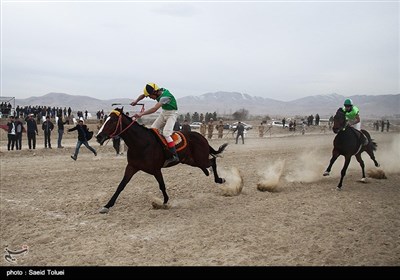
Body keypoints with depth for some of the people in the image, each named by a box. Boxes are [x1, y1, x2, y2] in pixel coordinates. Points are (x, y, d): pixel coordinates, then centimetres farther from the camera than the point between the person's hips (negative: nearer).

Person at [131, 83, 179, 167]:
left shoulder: (165, 96, -30)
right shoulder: (157, 91, -5)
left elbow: (154, 109, -40)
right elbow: (143, 95, 7)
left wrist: (141, 114, -44)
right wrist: (136, 101, -11)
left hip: (171, 113, -9)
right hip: (164, 112, 9)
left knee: (166, 133, -24)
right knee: (153, 129, 1)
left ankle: (174, 156, -26)